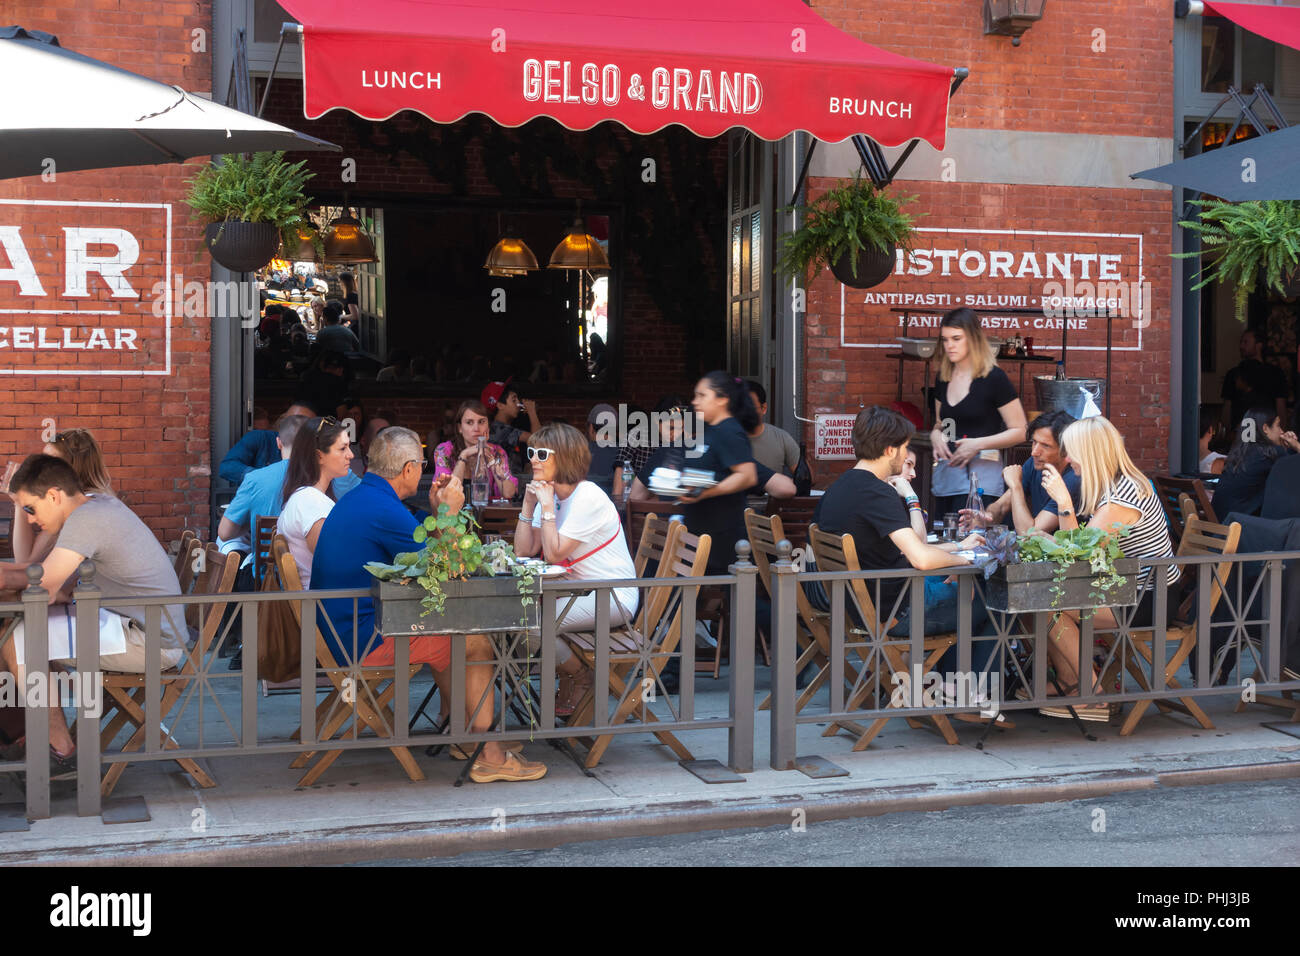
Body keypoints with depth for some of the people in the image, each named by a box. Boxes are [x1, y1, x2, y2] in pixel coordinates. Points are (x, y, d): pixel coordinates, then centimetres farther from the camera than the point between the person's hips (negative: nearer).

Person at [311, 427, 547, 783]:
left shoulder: (358, 498, 13)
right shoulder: (384, 510, -21)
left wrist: (436, 513, 13)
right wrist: (449, 513, -4)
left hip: (345, 630, 11)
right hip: (367, 643, -11)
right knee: (478, 644, -3)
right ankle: (487, 755, 4)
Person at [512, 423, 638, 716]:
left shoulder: (588, 498, -19)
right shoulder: (550, 494, 8)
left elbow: (554, 555, -22)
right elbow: (524, 552, 1)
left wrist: (548, 507, -18)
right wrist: (528, 504, -5)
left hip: (612, 598, -9)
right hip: (582, 591, 9)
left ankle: (580, 678, 5)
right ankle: (566, 679, 13)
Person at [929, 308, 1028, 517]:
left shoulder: (993, 378, -6)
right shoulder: (943, 379, 13)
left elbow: (1020, 432, -6)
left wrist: (978, 444, -16)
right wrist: (935, 435, 4)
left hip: (980, 476, -6)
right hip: (945, 474, 6)